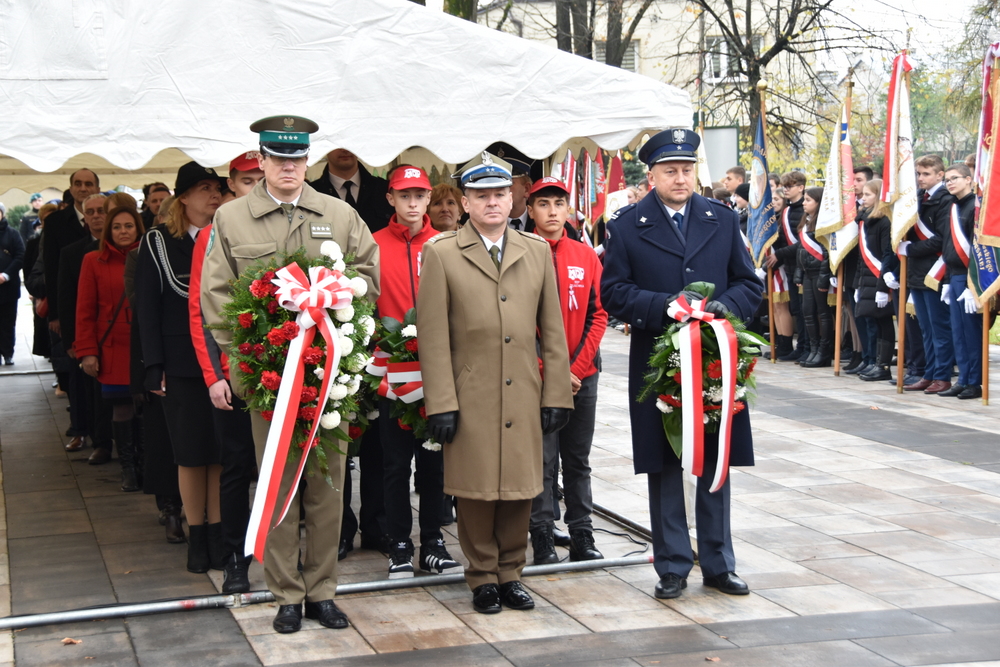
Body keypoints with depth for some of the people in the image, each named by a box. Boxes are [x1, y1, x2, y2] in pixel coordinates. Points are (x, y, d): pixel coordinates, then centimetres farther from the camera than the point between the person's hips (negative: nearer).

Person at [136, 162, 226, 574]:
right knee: (190, 453, 4)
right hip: (181, 363, -1)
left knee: (222, 451, 3)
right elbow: (148, 307, 0)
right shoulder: (159, 243, 1)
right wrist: (154, 365, -6)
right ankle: (196, 537, 13)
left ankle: (218, 534, 13)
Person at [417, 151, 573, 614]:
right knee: (476, 491, 4)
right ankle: (483, 578, 19)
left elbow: (553, 331, 10)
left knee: (520, 488, 8)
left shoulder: (537, 251, 10)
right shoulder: (440, 254, 0)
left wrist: (557, 395, 4)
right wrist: (441, 403, -9)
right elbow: (433, 336, -4)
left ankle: (510, 573, 24)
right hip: (471, 398, -3)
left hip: (523, 397, 3)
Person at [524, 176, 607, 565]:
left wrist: (577, 367, -6)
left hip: (583, 376, 3)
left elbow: (598, 315, 5)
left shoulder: (586, 256, 7)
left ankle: (582, 538, 17)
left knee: (578, 460, 10)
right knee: (542, 461, 0)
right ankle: (543, 538, 9)